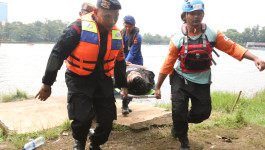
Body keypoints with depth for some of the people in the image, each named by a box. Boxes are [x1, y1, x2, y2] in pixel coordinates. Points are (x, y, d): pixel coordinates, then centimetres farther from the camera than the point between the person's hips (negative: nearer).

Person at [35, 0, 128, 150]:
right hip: (79, 79, -5)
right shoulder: (78, 28, -17)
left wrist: (123, 85, 22)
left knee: (107, 118, 1)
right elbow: (57, 54, -13)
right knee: (82, 117, -17)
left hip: (103, 80, 5)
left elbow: (120, 62, 17)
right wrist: (47, 84, -10)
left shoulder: (117, 34, 1)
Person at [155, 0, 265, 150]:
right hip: (181, 80, -2)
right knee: (178, 111, -10)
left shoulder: (213, 34, -11)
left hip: (202, 82, 2)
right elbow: (167, 65, -9)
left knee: (203, 113, 6)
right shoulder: (178, 39, -14)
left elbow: (232, 48, -7)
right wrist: (158, 87, -4)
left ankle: (179, 125, 38)